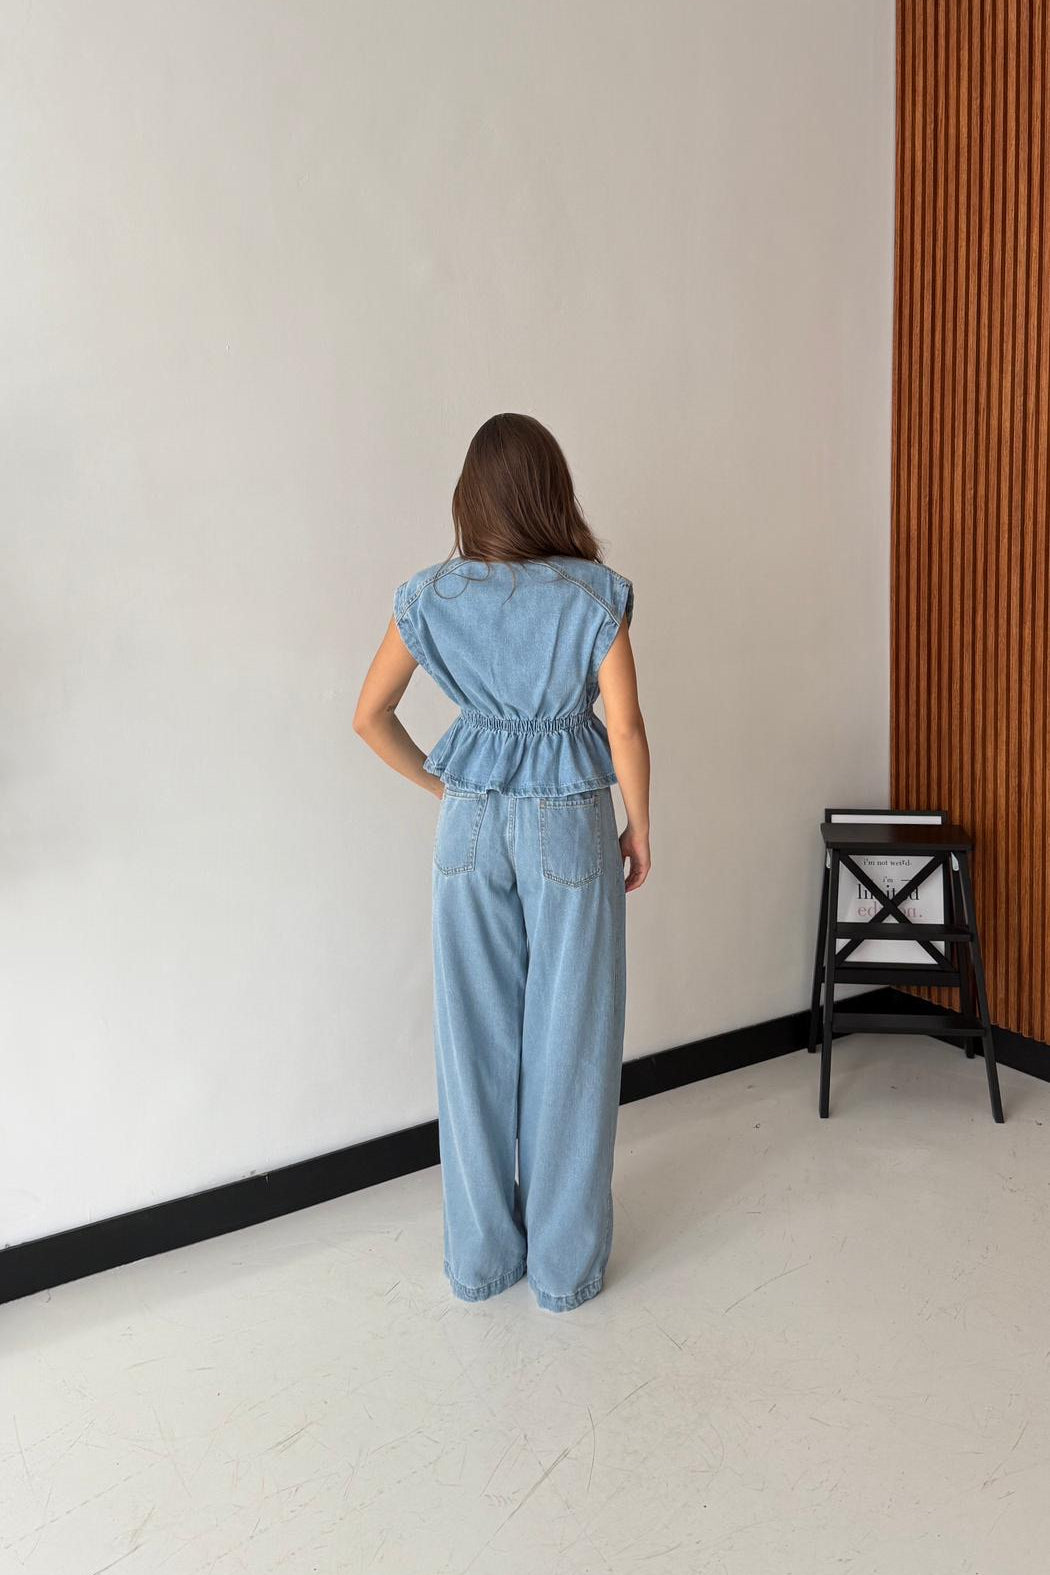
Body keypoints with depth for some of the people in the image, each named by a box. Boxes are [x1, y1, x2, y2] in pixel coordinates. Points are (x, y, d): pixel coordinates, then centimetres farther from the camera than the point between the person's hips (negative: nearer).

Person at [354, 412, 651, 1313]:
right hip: (569, 822, -2)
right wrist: (640, 829, 2)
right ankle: (565, 1263, 21)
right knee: (569, 1038, 8)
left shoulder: (432, 596, -1)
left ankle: (481, 1255, 26)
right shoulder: (595, 594, -9)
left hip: (472, 824, 3)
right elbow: (624, 728, -12)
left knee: (476, 1036, 12)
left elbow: (370, 716, 1)